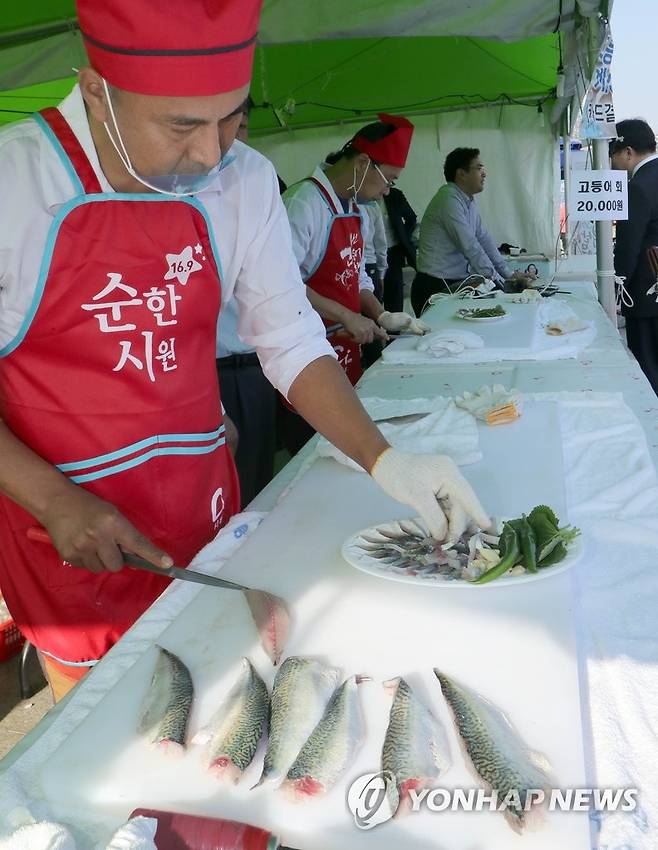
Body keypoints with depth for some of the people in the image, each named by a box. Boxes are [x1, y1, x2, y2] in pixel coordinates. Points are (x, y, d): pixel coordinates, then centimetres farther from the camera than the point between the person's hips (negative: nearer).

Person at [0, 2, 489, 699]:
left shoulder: (244, 182, -6)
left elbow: (292, 343, -2)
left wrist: (383, 461, -14)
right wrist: (57, 502, -21)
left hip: (206, 503, 4)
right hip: (72, 526, -3)